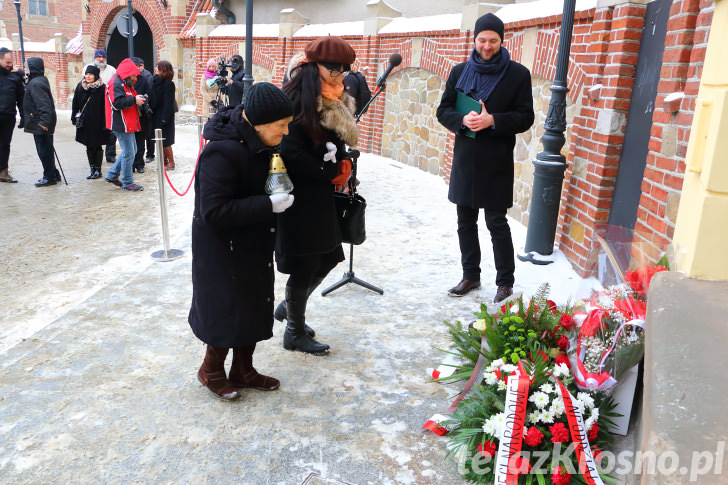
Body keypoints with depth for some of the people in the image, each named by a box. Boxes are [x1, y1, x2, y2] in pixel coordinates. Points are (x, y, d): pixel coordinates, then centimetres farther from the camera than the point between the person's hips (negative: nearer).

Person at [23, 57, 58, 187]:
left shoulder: (35, 83, -16)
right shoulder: (42, 80, 13)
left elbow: (43, 104, -24)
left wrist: (44, 122, -27)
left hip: (40, 124, -10)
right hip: (42, 122, 10)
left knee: (44, 150, -3)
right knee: (46, 149, 14)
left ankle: (49, 177, 2)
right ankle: (52, 175, 22)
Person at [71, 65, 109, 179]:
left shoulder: (102, 88, -7)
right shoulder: (80, 86, 6)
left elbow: (105, 107, -8)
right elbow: (75, 103, 12)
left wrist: (104, 123, -12)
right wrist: (75, 118, 6)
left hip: (97, 122, -4)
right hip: (84, 122, 4)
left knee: (97, 146, 3)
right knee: (89, 146, 9)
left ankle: (98, 169, 13)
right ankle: (92, 168, 17)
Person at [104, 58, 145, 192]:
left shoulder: (125, 84, 19)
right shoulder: (115, 84, -15)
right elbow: (117, 103, -25)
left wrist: (137, 99, 8)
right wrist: (134, 100, -22)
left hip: (128, 124, 11)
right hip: (122, 125, -11)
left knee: (131, 151, 17)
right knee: (129, 153, -5)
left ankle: (112, 175, 25)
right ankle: (127, 183, 5)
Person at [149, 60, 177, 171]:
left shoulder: (169, 84, -13)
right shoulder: (156, 81, 8)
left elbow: (169, 103, -16)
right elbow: (153, 99, 11)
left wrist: (165, 118, -20)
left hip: (164, 116, -7)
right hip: (157, 114, 7)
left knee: (165, 141, -1)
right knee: (161, 140, 11)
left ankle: (171, 162, 10)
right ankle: (164, 161, 19)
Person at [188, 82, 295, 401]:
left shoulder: (255, 141, 0)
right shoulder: (222, 152, -27)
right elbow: (214, 211, -29)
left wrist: (277, 194, -4)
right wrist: (268, 204, -30)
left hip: (253, 246, 9)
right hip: (222, 251, -8)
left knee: (254, 308, 16)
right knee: (228, 311, 5)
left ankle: (243, 370, 35)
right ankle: (211, 371, 31)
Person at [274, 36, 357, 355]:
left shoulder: (335, 102, 10)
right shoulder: (298, 98, -18)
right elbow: (291, 152, -24)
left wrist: (339, 166, -1)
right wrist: (329, 172, -12)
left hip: (322, 196, 9)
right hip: (300, 198, -9)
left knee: (329, 257, 17)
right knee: (304, 266, 3)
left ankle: (288, 307, 39)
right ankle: (295, 334, 25)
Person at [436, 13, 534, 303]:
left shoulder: (518, 74, -2)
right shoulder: (460, 72, 8)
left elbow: (525, 118, -4)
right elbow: (443, 111, 8)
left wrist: (492, 120, -19)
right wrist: (462, 120, -13)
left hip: (496, 163, -4)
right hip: (464, 159, 4)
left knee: (497, 223, 0)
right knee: (465, 222, 12)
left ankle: (505, 282, 15)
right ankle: (470, 276, 27)